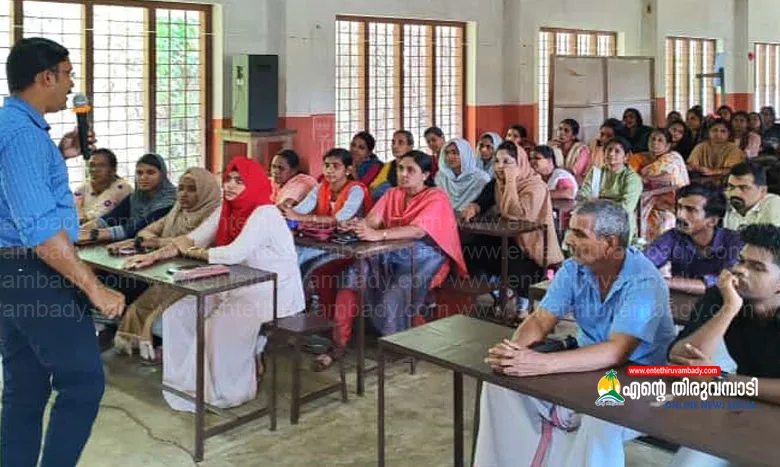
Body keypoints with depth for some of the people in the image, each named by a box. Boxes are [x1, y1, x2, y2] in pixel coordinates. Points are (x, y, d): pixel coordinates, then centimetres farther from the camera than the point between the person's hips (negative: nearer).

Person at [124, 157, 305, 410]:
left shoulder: (265, 213, -20)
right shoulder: (226, 210, 6)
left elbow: (234, 254, -30)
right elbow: (193, 239, 1)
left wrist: (191, 252, -14)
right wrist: (154, 256, -14)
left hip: (274, 294, -9)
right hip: (239, 289, 9)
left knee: (220, 327, -28)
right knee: (178, 314, 0)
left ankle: (227, 391, -5)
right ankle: (189, 381, 12)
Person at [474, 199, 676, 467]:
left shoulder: (644, 282, -24)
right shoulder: (573, 269, -4)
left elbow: (616, 353, -34)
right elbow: (541, 320, -7)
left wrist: (541, 363, -44)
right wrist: (513, 350, -32)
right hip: (589, 366, 6)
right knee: (501, 384, -9)